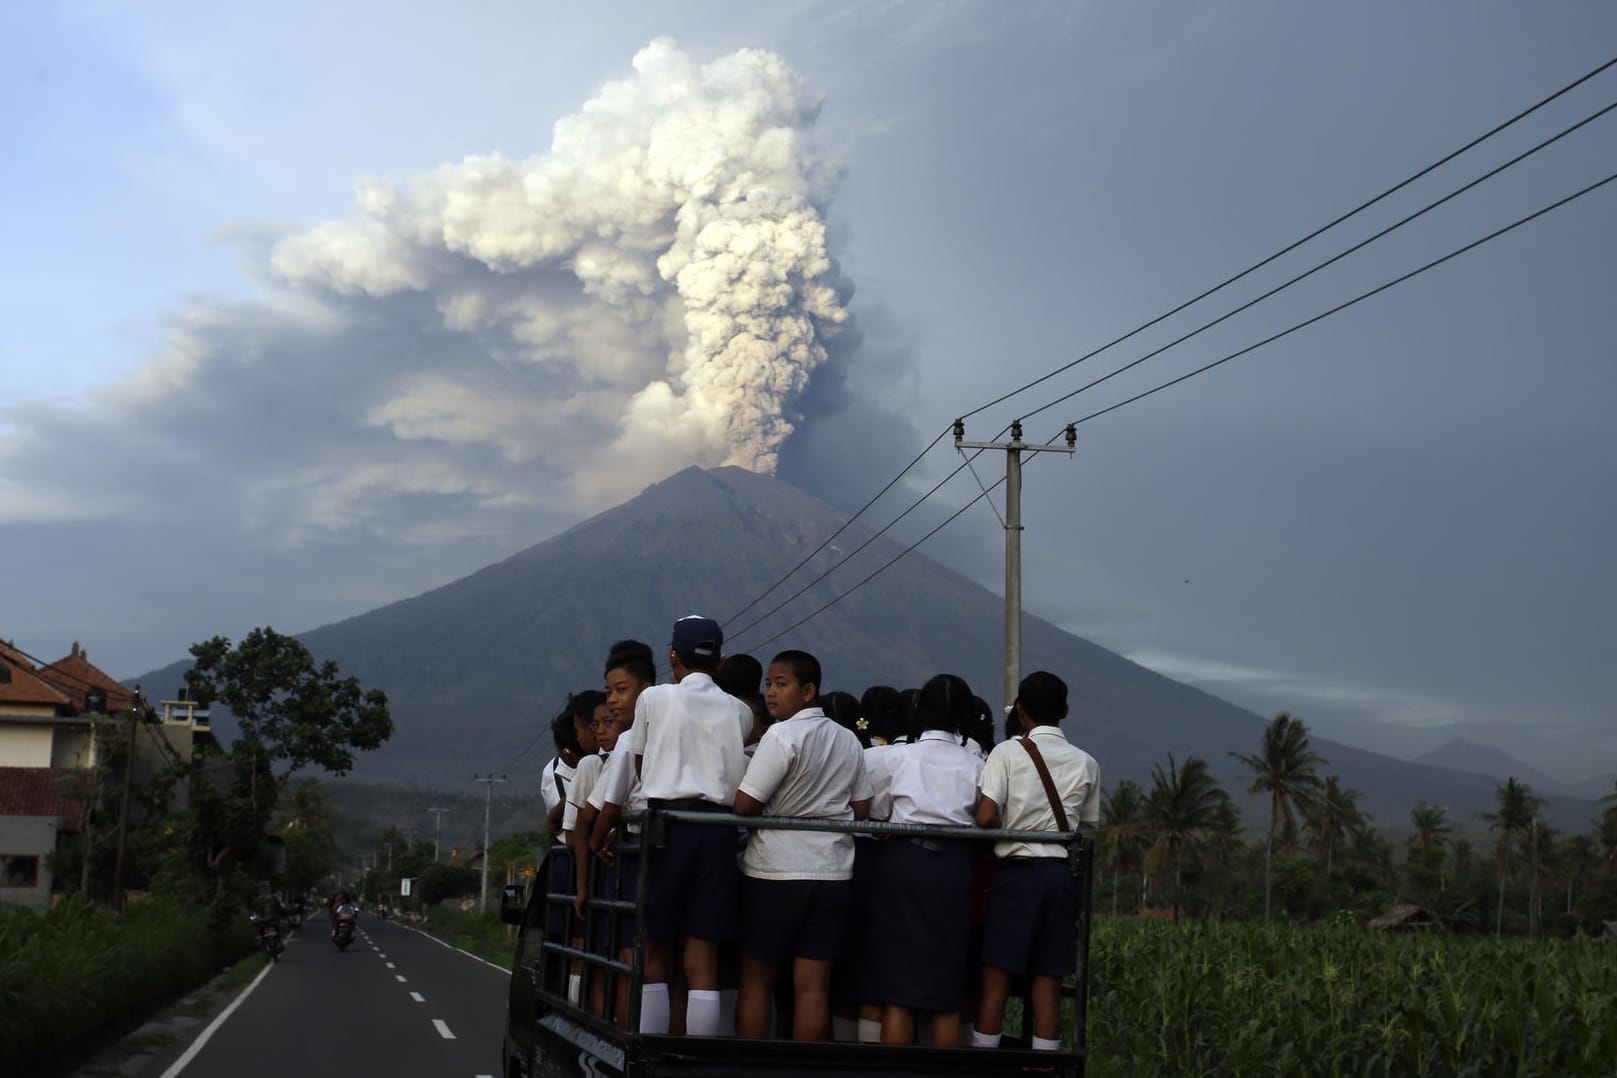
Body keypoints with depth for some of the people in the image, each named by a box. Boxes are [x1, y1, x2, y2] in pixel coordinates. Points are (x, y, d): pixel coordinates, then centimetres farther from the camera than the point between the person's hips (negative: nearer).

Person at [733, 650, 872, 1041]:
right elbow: (862, 808, 13)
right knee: (813, 984, 4)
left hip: (775, 870, -5)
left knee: (756, 980, 6)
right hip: (833, 871, 5)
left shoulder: (782, 736, -12)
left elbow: (744, 803, -15)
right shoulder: (849, 741, 9)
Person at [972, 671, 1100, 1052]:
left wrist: (1008, 826, 7)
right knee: (1048, 983, 6)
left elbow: (985, 817, -13)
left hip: (1016, 871, -3)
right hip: (1062, 874, 3)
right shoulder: (1085, 763, 8)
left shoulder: (1008, 752, -3)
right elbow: (1088, 828, 8)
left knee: (996, 977, 2)